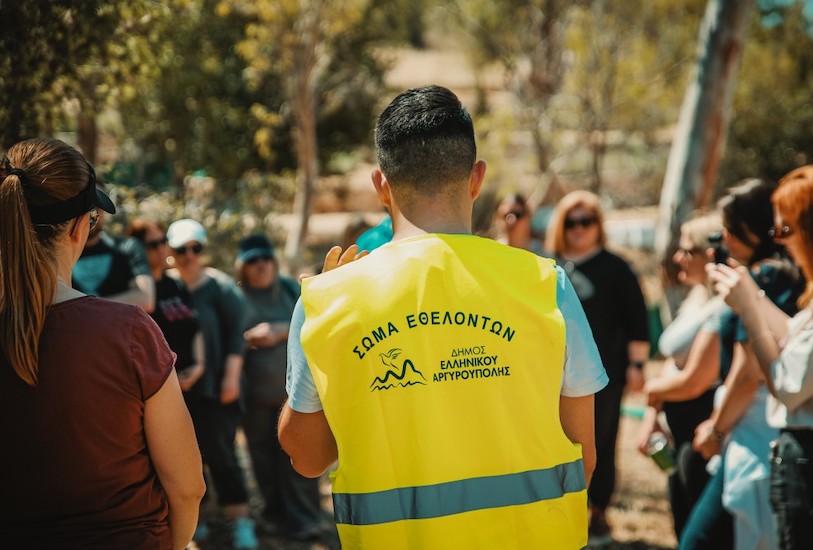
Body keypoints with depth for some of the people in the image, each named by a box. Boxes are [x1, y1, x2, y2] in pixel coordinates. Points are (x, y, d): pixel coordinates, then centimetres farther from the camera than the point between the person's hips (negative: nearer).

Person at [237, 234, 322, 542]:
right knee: (264, 455, 6)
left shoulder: (292, 290, 7)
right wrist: (249, 338, -19)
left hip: (295, 386, 0)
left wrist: (283, 331, -13)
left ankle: (303, 519, 1)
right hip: (256, 392, 0)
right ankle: (276, 513, 21)